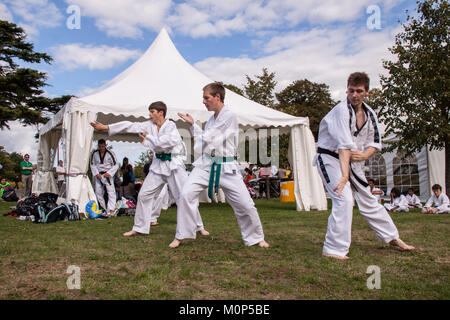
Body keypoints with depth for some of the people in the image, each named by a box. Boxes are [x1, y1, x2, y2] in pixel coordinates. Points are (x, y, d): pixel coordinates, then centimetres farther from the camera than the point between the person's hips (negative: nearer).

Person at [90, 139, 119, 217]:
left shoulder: (110, 153, -7)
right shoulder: (95, 153, 3)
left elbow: (116, 165, -4)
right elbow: (92, 164, 8)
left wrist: (109, 173, -16)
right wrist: (96, 173, -7)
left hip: (108, 175, -4)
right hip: (98, 175, 4)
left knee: (111, 192, -15)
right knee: (98, 193, 9)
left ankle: (111, 210, -20)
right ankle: (104, 210, 23)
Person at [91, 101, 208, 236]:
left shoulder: (170, 125, -12)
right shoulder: (150, 125, 6)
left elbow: (163, 142, -25)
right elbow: (131, 126, 4)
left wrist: (148, 137, -10)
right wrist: (105, 127, 3)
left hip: (174, 164, -6)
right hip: (159, 164, 6)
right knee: (144, 195, 5)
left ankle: (198, 227, 7)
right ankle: (139, 228, 18)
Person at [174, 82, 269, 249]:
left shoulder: (229, 116, -13)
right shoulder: (212, 118, 13)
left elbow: (210, 141, -17)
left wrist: (199, 141, 3)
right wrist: (193, 124, 13)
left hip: (226, 166, -6)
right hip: (206, 164, 6)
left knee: (245, 204, -2)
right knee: (186, 194, -10)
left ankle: (256, 238, 22)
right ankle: (180, 236, 4)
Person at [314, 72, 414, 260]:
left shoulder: (369, 114, 3)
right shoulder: (341, 111, -21)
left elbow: (375, 142, 9)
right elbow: (344, 146, -31)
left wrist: (364, 155, -13)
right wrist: (344, 176, -37)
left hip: (353, 162, 7)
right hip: (330, 159, -7)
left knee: (368, 200, 19)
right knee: (344, 199, -24)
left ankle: (392, 237, 37)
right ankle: (333, 249, -14)